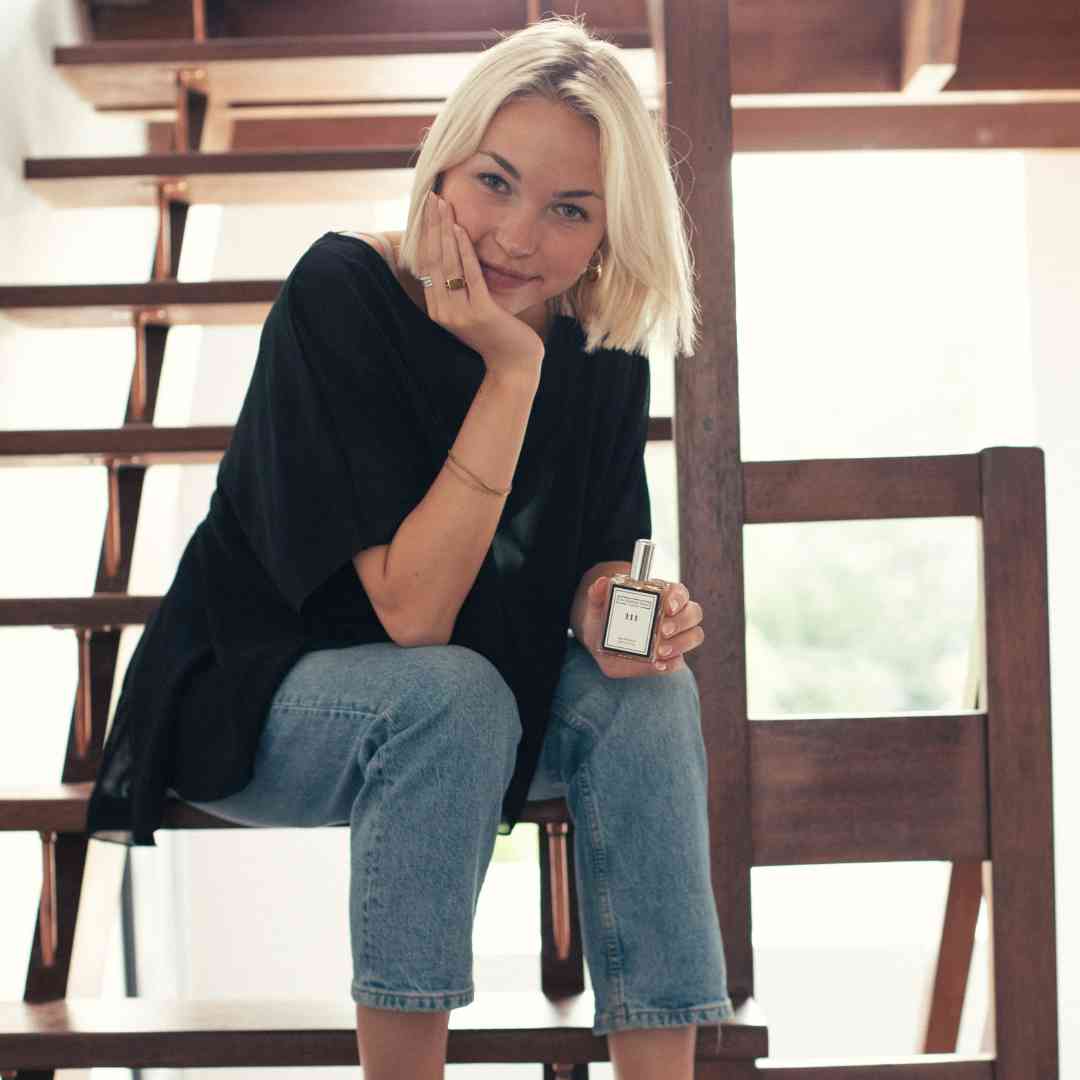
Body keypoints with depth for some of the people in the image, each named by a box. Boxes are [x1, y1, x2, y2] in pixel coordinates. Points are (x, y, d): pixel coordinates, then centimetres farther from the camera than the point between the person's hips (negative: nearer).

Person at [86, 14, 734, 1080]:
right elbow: (413, 612, -30)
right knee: (449, 694, -34)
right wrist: (511, 371, -34)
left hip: (446, 710, 5)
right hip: (248, 702, -5)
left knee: (646, 695, -20)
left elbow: (593, 561, 0)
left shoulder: (602, 347, -10)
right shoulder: (342, 293, -25)